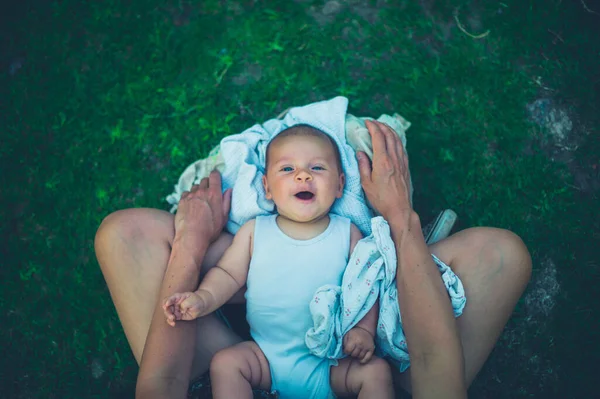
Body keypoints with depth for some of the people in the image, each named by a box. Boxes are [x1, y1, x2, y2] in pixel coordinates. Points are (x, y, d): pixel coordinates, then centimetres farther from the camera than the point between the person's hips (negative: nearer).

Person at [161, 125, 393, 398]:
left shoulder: (347, 233, -1)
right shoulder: (254, 232, 0)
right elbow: (228, 274, 1)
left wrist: (364, 329, -13)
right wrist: (202, 299, -17)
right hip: (266, 357, 1)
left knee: (376, 371, -20)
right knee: (225, 362, -18)